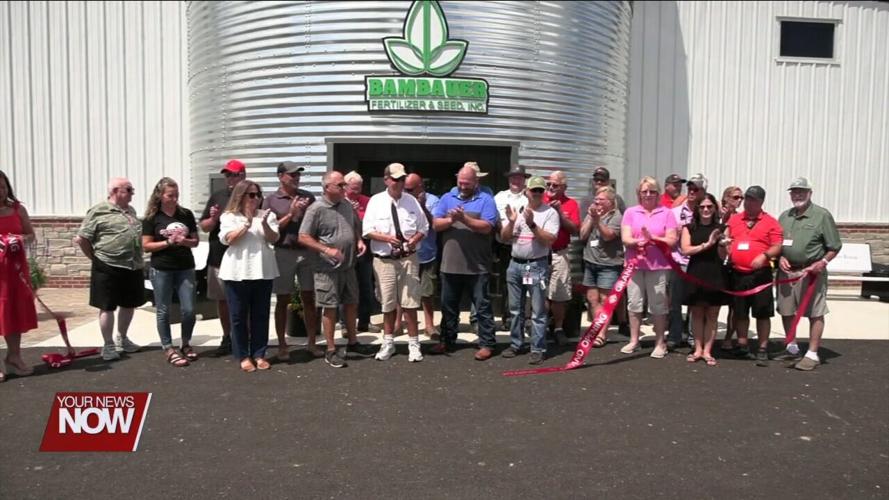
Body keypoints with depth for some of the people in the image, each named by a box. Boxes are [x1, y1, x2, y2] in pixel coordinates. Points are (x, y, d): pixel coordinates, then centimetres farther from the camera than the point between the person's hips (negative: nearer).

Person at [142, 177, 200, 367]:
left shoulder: (186, 214, 3)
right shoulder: (152, 217, -4)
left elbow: (195, 241, 8)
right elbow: (146, 246, -6)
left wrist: (185, 241, -14)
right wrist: (169, 242, -17)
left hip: (185, 268, 2)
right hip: (161, 270, -2)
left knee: (189, 310, 2)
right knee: (164, 311, 5)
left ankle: (186, 345, 23)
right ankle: (169, 349, 17)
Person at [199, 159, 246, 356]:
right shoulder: (217, 197, 9)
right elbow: (204, 227, 12)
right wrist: (213, 218, -8)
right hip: (218, 257, 4)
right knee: (222, 300, 12)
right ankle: (227, 338, 25)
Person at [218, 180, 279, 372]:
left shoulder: (267, 215, 9)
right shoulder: (229, 217, 4)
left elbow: (273, 239, -2)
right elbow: (228, 239, -10)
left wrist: (265, 225, -20)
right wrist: (247, 223, -17)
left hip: (263, 270, 2)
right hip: (237, 272, -2)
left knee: (261, 314, 6)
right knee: (239, 315, 3)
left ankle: (259, 354, 14)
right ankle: (243, 356, 11)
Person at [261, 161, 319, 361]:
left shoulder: (308, 197, 9)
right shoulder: (271, 200, 1)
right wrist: (291, 213, -12)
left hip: (308, 252, 3)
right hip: (284, 253, -2)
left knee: (309, 299, 7)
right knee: (282, 300, 5)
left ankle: (311, 343, 17)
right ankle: (282, 345, 14)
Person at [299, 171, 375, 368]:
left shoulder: (347, 205, 7)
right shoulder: (316, 209, -13)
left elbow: (357, 226, 22)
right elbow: (303, 237, -14)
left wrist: (359, 241, 2)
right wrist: (327, 250, -21)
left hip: (349, 265, 7)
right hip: (328, 268, -7)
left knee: (351, 303, 16)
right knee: (330, 308, 1)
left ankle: (352, 341, 33)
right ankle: (331, 350, 13)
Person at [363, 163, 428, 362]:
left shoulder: (412, 201, 5)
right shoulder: (376, 201, 0)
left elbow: (423, 228, 10)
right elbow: (367, 230, -3)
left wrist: (414, 239, -11)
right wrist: (387, 238, -19)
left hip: (408, 258, 1)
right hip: (384, 260, 0)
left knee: (410, 302, 0)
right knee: (387, 303, 9)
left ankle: (413, 344, 11)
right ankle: (388, 342, 24)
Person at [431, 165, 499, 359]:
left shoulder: (486, 199, -1)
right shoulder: (447, 198, 10)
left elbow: (487, 227, -13)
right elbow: (436, 224, 3)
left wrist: (464, 218, -21)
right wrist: (451, 220, -16)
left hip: (477, 266, -4)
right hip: (450, 264, 4)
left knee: (482, 306, 3)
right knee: (448, 306, 14)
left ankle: (487, 344, 11)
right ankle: (447, 341, 28)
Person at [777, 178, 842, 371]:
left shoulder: (822, 215, -3)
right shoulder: (785, 216, 13)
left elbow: (834, 246, -3)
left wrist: (823, 262, -17)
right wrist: (780, 258, -1)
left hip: (811, 272, -5)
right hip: (786, 271, 5)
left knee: (815, 314, -1)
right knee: (786, 311, 12)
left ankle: (812, 354, 6)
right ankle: (791, 348, 30)